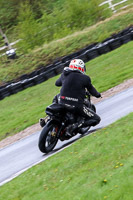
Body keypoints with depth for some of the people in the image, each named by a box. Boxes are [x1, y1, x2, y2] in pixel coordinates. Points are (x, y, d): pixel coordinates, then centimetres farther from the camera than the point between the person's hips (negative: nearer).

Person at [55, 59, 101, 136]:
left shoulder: (65, 75, 6)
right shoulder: (85, 78, -5)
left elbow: (57, 83, 25)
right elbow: (92, 90, 8)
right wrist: (98, 94, 30)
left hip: (63, 103, 5)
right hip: (76, 106, -5)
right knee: (96, 119, 6)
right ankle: (74, 126, -15)